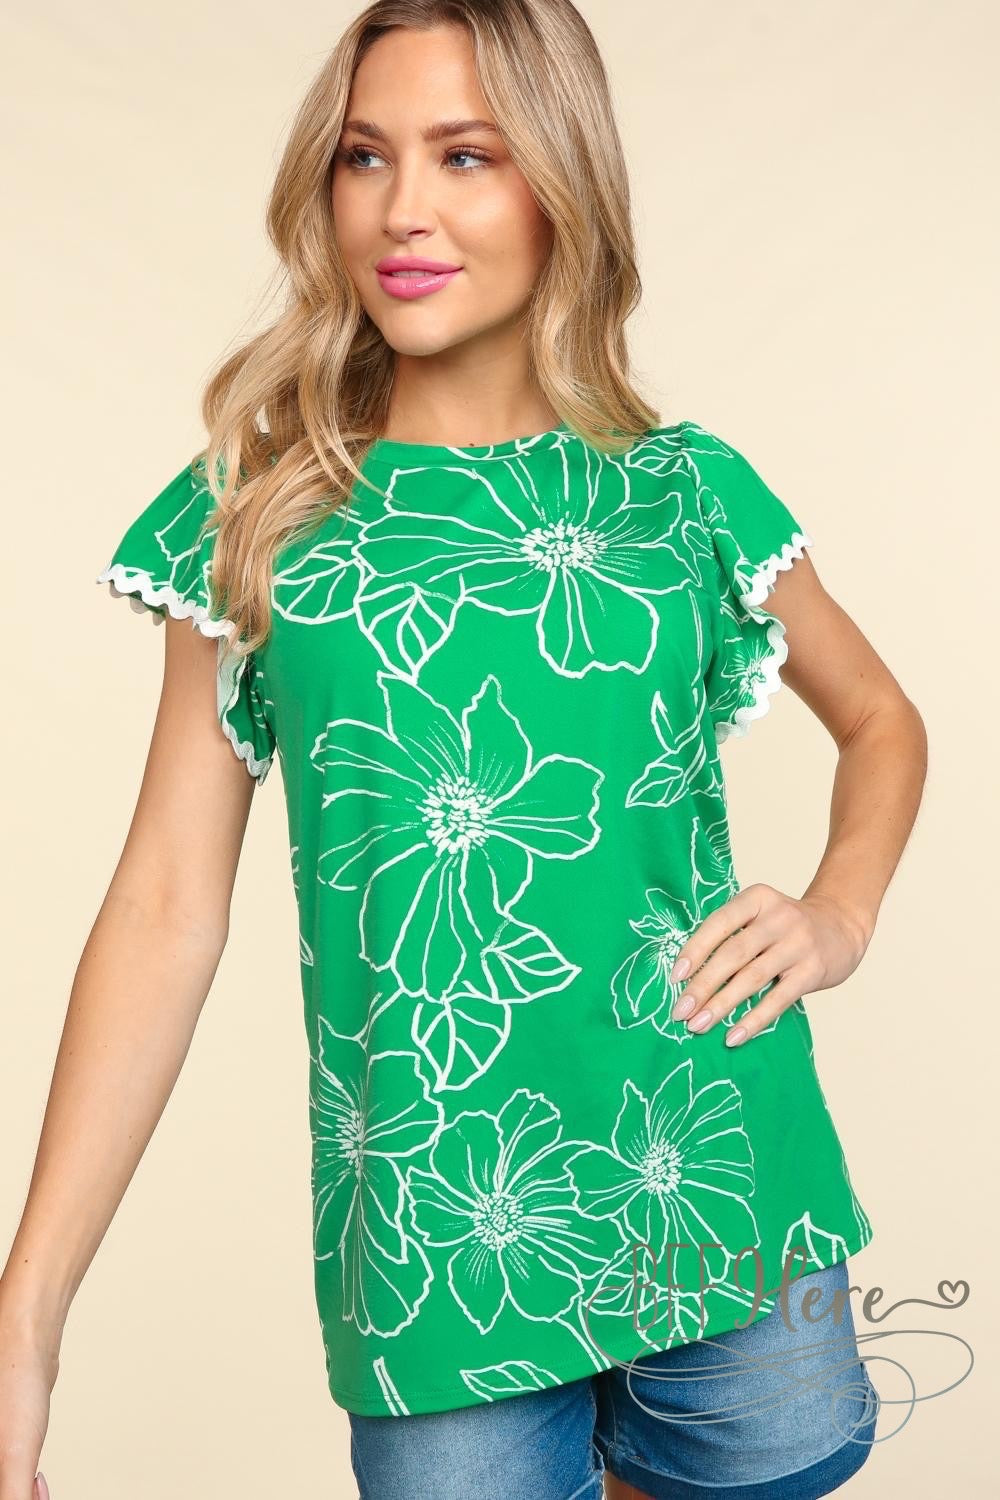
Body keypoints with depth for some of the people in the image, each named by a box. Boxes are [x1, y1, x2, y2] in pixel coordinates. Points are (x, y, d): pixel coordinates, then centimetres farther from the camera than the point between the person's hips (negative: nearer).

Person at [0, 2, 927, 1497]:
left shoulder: (687, 489, 1)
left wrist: (838, 913, -3)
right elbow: (168, 907, -4)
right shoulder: (257, 517, -1)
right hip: (432, 1248, -1)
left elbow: (882, 720, 17)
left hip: (720, 1193, 2)